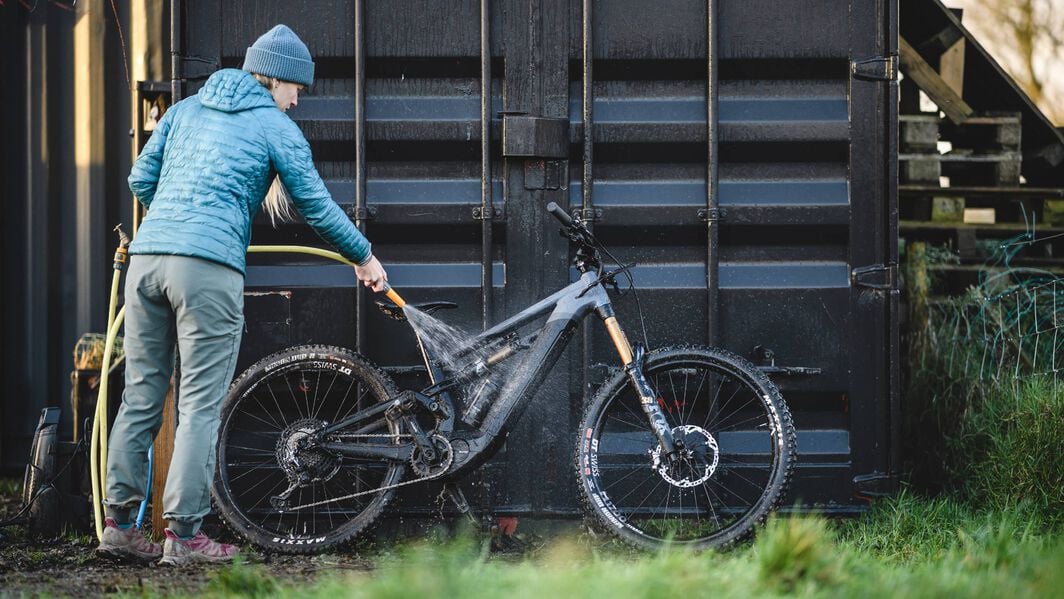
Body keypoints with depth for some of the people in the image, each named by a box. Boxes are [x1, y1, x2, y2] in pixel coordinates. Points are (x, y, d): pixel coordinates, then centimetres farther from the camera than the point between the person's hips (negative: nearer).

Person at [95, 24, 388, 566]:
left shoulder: (186, 109, 22)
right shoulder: (276, 128, 7)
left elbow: (141, 179, 22)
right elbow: (317, 206, 11)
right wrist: (364, 258, 25)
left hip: (147, 257, 6)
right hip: (209, 266, -6)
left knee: (140, 396, 10)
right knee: (200, 405, -3)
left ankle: (119, 524, 11)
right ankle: (183, 535, -5)